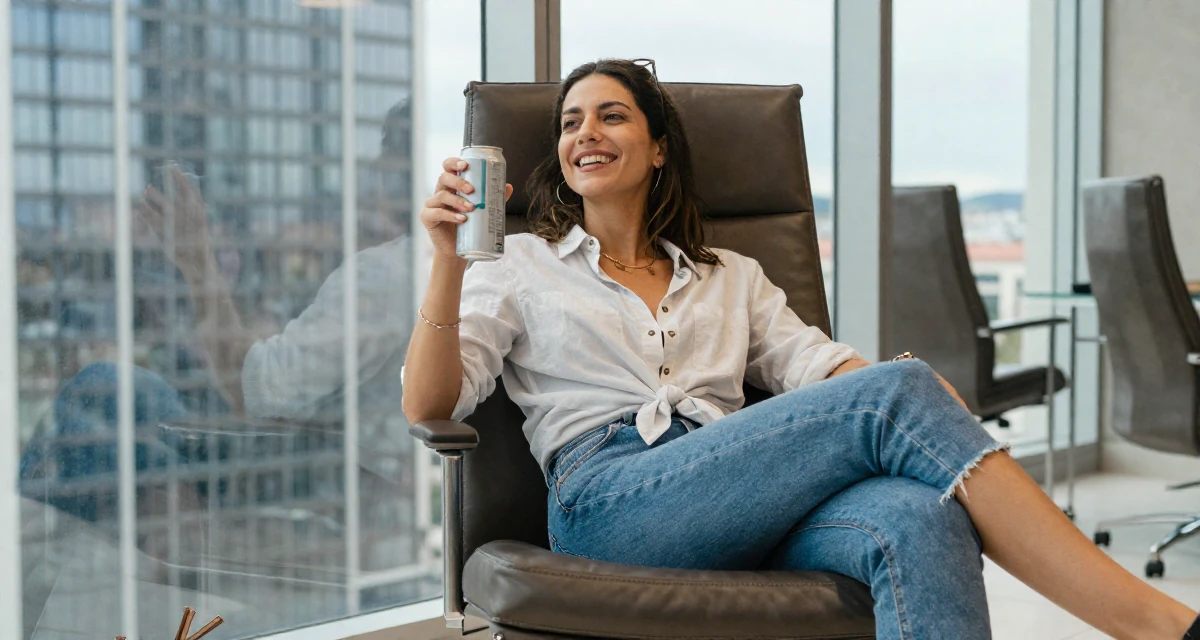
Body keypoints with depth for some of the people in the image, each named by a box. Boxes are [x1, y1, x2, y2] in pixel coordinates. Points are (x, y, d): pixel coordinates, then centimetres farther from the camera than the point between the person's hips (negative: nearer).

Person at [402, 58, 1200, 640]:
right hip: (609, 507, -3)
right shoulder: (522, 266, 20)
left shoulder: (731, 277, 28)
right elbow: (430, 405, 7)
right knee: (897, 394, -26)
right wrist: (449, 262, -9)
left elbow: (818, 365, 11)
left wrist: (937, 418, -11)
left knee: (920, 517, -34)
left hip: (741, 514, 4)